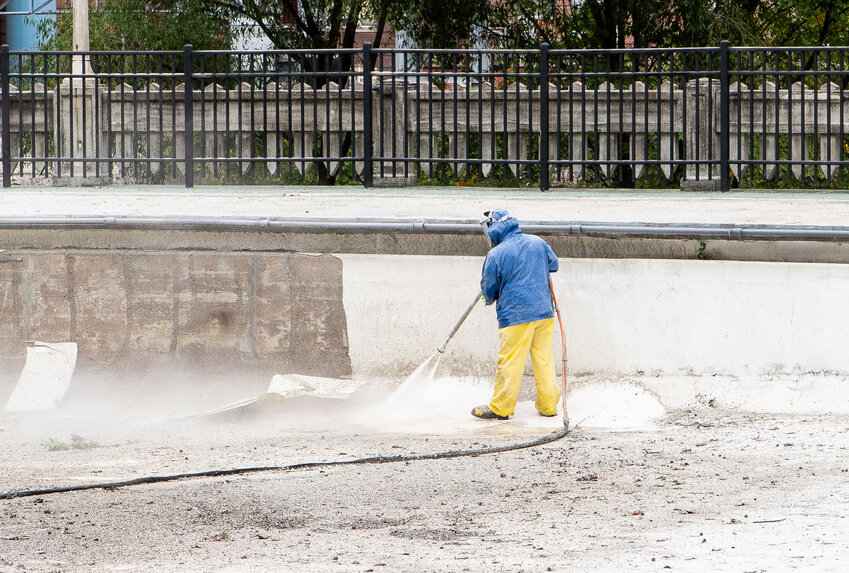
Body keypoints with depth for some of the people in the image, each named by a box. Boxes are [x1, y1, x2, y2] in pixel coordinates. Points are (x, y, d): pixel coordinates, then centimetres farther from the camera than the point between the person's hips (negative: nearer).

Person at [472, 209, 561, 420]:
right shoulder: (538, 243, 5)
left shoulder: (496, 255, -10)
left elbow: (488, 290, 0)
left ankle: (500, 408, 7)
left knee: (510, 361, 1)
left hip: (516, 316, -5)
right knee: (544, 359, 10)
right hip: (544, 312, 5)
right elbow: (554, 264, 23)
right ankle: (548, 405, 14)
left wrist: (490, 299, 23)